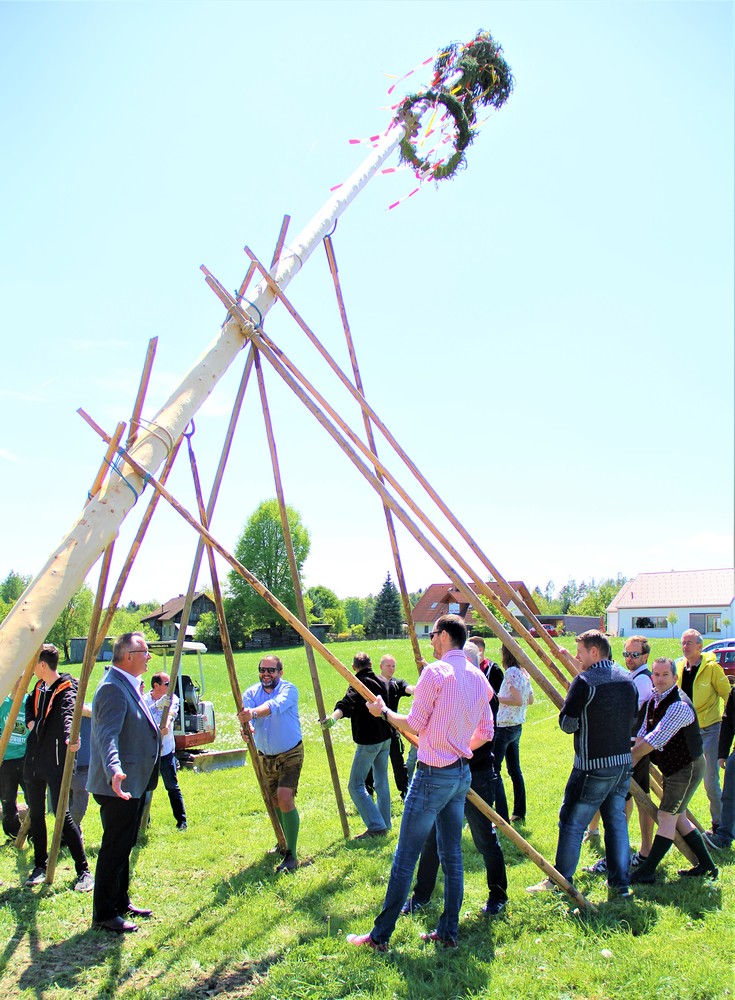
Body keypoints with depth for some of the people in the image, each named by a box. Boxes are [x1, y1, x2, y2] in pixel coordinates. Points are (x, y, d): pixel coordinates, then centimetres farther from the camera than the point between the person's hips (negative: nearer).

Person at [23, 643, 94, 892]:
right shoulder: (39, 687, 11)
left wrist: (69, 736, -53)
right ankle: (40, 866, 26)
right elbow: (29, 706, 33)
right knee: (36, 814, 13)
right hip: (33, 760, 8)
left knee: (62, 814, -9)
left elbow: (67, 713, -33)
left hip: (55, 762, -8)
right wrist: (31, 722, 11)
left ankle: (83, 870, -1)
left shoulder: (67, 688, -13)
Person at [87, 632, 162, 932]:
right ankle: (103, 915, 8)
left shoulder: (126, 685, 11)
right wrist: (114, 772, -45)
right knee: (114, 849, -2)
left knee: (123, 847, 18)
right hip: (119, 785, -11)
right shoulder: (113, 688, -21)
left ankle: (120, 904, 30)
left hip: (132, 784, 11)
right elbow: (107, 736, -33)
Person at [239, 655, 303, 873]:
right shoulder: (251, 693, -3)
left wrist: (254, 712, -56)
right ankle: (283, 842, 37)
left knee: (285, 798, -19)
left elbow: (276, 705, -37)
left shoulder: (288, 689, -15)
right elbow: (245, 714, -21)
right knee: (274, 801, 15)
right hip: (265, 757, 5)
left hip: (290, 754, -5)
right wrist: (246, 726, -45)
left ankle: (291, 855, -14)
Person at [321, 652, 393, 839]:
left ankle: (376, 827, -8)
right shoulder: (381, 683, 10)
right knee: (382, 782, 17)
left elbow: (347, 703, -35)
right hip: (385, 738, 8)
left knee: (356, 785, -3)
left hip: (368, 741, -8)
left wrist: (333, 718, -51)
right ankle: (384, 826, 22)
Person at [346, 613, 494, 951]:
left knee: (405, 857, 0)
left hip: (433, 774, -7)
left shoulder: (435, 672, -15)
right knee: (452, 855, 15)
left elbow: (414, 724, -11)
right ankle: (448, 932, 22)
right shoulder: (478, 677, 7)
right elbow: (485, 732, 12)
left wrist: (383, 711, 4)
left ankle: (380, 936, 7)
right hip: (462, 774, 8)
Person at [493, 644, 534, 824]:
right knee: (515, 770, 15)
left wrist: (496, 697, -16)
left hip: (504, 726, -9)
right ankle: (519, 814, 21)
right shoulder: (523, 673, 10)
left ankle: (503, 818, -6)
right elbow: (530, 700, 17)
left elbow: (518, 700, -22)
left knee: (493, 770, -5)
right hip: (517, 726, 9)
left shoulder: (511, 672, -16)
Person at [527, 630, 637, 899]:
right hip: (624, 763, 7)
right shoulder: (628, 678, 6)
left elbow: (567, 724, -14)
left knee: (572, 823, 4)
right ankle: (621, 884, 18)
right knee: (617, 821, 15)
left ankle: (560, 881, 13)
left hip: (593, 766, -7)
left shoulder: (585, 681, -17)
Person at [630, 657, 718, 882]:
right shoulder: (654, 699, 2)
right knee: (678, 817, 14)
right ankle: (706, 865, 26)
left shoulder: (679, 705, -26)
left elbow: (655, 740, -28)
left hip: (687, 768, -9)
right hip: (673, 768, 9)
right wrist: (631, 758, -6)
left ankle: (646, 872, 0)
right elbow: (643, 734, 7)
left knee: (667, 817, -6)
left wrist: (628, 759, -20)